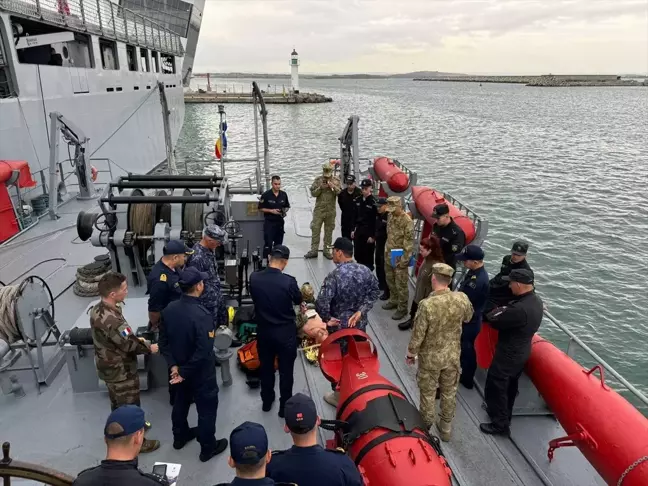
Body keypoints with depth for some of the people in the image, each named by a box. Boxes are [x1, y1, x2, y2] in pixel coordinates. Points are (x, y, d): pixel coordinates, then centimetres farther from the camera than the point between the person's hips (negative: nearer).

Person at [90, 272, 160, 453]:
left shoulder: (98, 309, -5)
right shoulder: (111, 320, -37)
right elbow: (130, 345, -26)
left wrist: (137, 340, 6)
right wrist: (149, 348, -9)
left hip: (109, 368, 9)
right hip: (120, 371, -9)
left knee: (118, 404, 29)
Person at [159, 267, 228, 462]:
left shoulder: (169, 309, -10)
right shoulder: (202, 315, -31)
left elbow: (164, 341, -2)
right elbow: (203, 352, -31)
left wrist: (173, 365, -3)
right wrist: (185, 372, -19)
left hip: (180, 368, 7)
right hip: (200, 372, -7)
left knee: (181, 402, 28)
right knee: (207, 408, 13)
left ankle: (180, 436, 50)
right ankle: (208, 448, 30)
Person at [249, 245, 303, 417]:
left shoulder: (254, 278, -13)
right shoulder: (289, 281, -23)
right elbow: (298, 301, -4)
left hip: (263, 330, 4)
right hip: (286, 332, -3)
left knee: (266, 367, 22)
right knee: (286, 370, 14)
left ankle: (266, 401, 39)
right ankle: (284, 406, 28)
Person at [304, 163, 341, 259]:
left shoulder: (336, 180, 3)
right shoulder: (318, 180, 1)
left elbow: (340, 193, -5)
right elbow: (313, 193, -2)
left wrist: (333, 186, -20)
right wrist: (320, 188, -17)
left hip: (331, 211, 1)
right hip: (319, 210, -1)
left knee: (329, 231, 8)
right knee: (315, 230, 0)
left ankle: (327, 250, 18)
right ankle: (314, 250, 8)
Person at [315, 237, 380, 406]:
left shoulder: (334, 276, -26)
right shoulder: (365, 271, -8)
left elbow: (321, 303, -32)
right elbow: (375, 292, 0)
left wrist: (327, 319, -15)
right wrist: (361, 311, -5)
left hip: (339, 326, -5)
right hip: (359, 324, 5)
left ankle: (339, 396, 31)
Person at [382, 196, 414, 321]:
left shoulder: (407, 221, -21)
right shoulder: (390, 216, 3)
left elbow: (409, 242, -19)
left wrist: (404, 260, -18)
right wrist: (386, 250, 16)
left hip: (399, 257, -8)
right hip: (389, 254, 8)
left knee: (401, 284, 2)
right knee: (390, 280, 21)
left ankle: (402, 308, 15)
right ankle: (393, 301, 39)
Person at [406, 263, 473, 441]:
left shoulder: (427, 304, -29)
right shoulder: (462, 298, -16)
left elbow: (418, 335, -20)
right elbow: (468, 318, 6)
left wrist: (411, 354, -3)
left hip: (430, 357, -3)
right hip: (452, 355, 4)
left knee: (428, 393, 17)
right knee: (449, 392, 22)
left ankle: (425, 427, 36)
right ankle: (446, 428, 40)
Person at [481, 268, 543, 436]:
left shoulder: (520, 309, -36)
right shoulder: (536, 300, -5)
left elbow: (495, 321, -24)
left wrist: (496, 312, -6)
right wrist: (504, 311, -6)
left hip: (508, 354, -9)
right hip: (522, 352, 9)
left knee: (495, 388, 8)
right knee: (510, 386, 26)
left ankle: (500, 424, 20)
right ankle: (504, 413, 45)